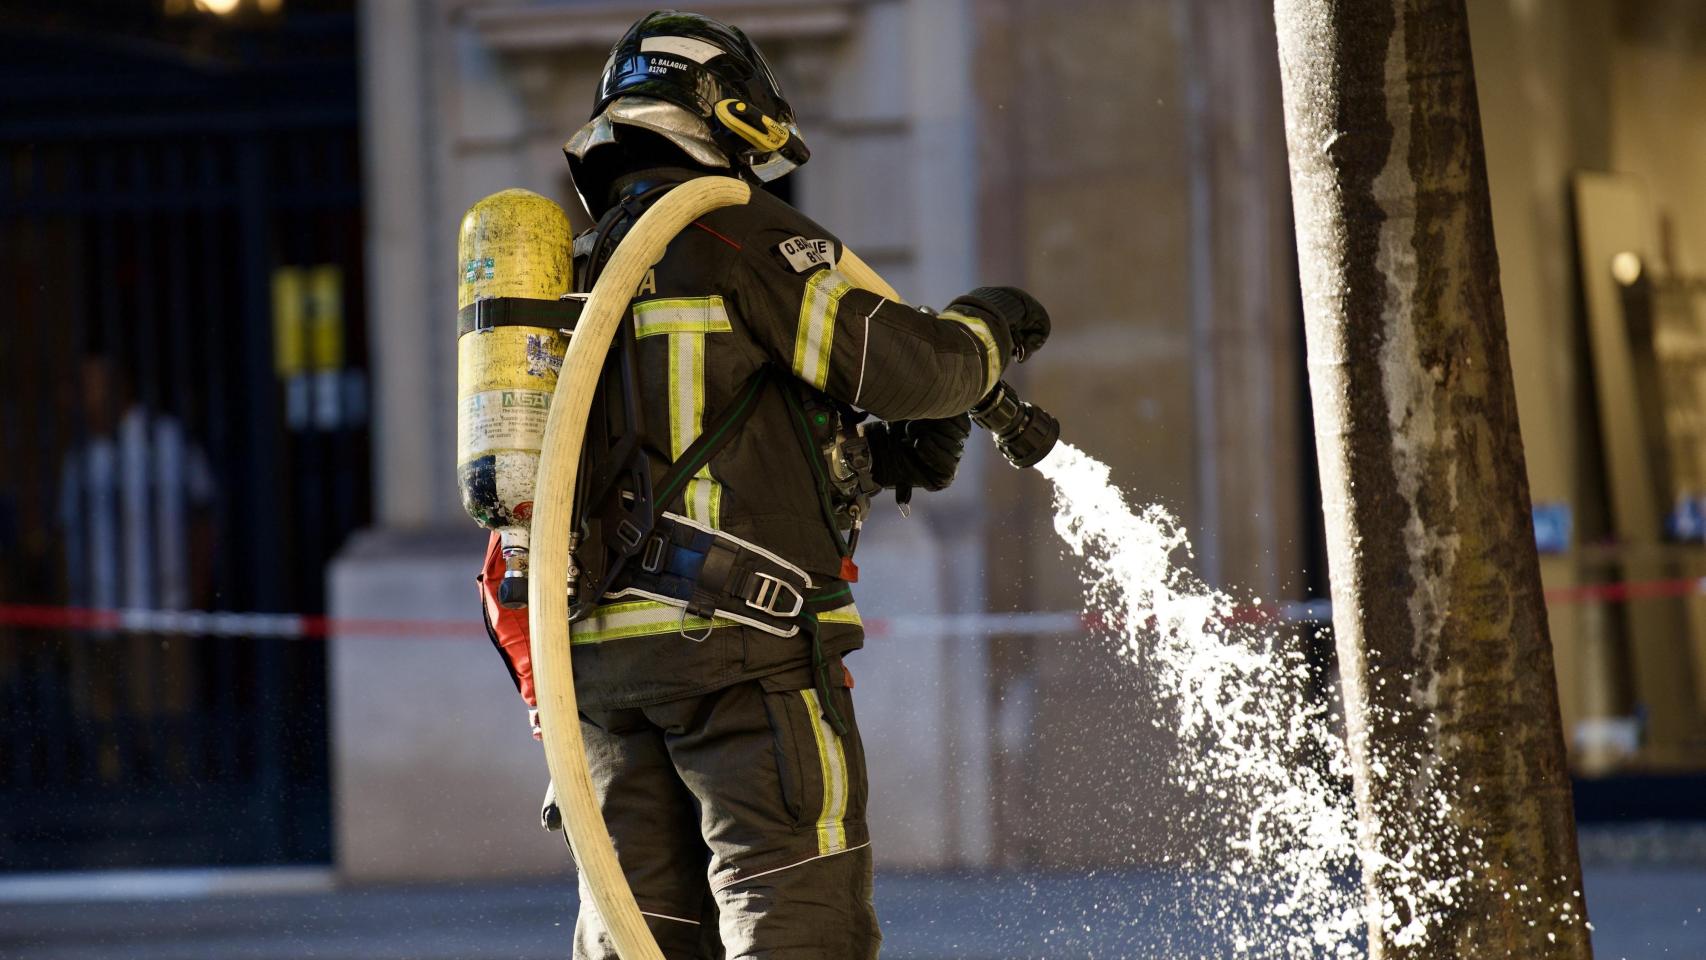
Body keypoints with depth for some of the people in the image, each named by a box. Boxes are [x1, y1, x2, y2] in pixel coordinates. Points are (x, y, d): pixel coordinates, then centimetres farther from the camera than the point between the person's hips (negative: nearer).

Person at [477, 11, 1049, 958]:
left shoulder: (582, 269, 21)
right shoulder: (746, 238, -5)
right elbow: (903, 364, -11)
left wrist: (876, 460, 18)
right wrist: (983, 329, 11)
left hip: (600, 651, 8)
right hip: (744, 639, -8)